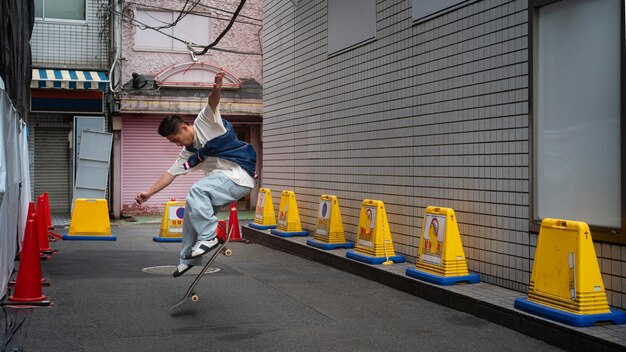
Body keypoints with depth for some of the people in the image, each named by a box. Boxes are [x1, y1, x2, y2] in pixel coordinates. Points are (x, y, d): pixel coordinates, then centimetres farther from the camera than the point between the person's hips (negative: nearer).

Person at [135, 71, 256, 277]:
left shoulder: (205, 123, -6)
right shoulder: (188, 152, 13)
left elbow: (212, 104, -25)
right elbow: (171, 173, 15)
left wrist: (216, 89, -47)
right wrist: (149, 193, 10)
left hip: (240, 176, -9)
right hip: (223, 179, 9)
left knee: (197, 192, -27)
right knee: (193, 210, 10)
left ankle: (208, 237, -18)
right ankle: (188, 258, 23)